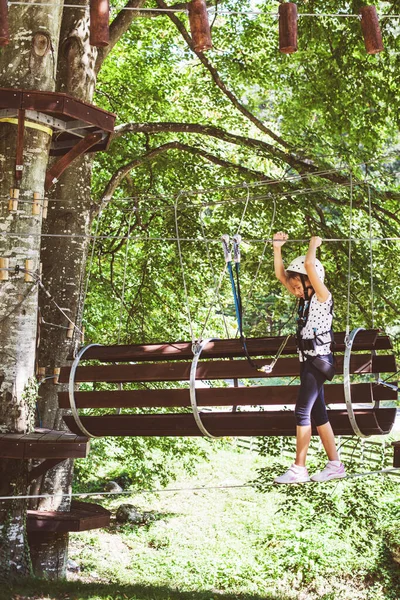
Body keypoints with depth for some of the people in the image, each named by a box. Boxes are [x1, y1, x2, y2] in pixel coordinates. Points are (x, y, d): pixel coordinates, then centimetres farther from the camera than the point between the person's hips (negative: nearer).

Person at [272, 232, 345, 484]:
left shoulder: (322, 297, -9)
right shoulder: (304, 299, 11)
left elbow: (309, 265, -23)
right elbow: (280, 273, 13)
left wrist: (313, 246, -7)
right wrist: (277, 246, 7)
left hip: (320, 361, -9)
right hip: (308, 361, 9)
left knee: (303, 412, -10)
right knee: (318, 414, 9)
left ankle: (299, 469, -7)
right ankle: (335, 465, 15)